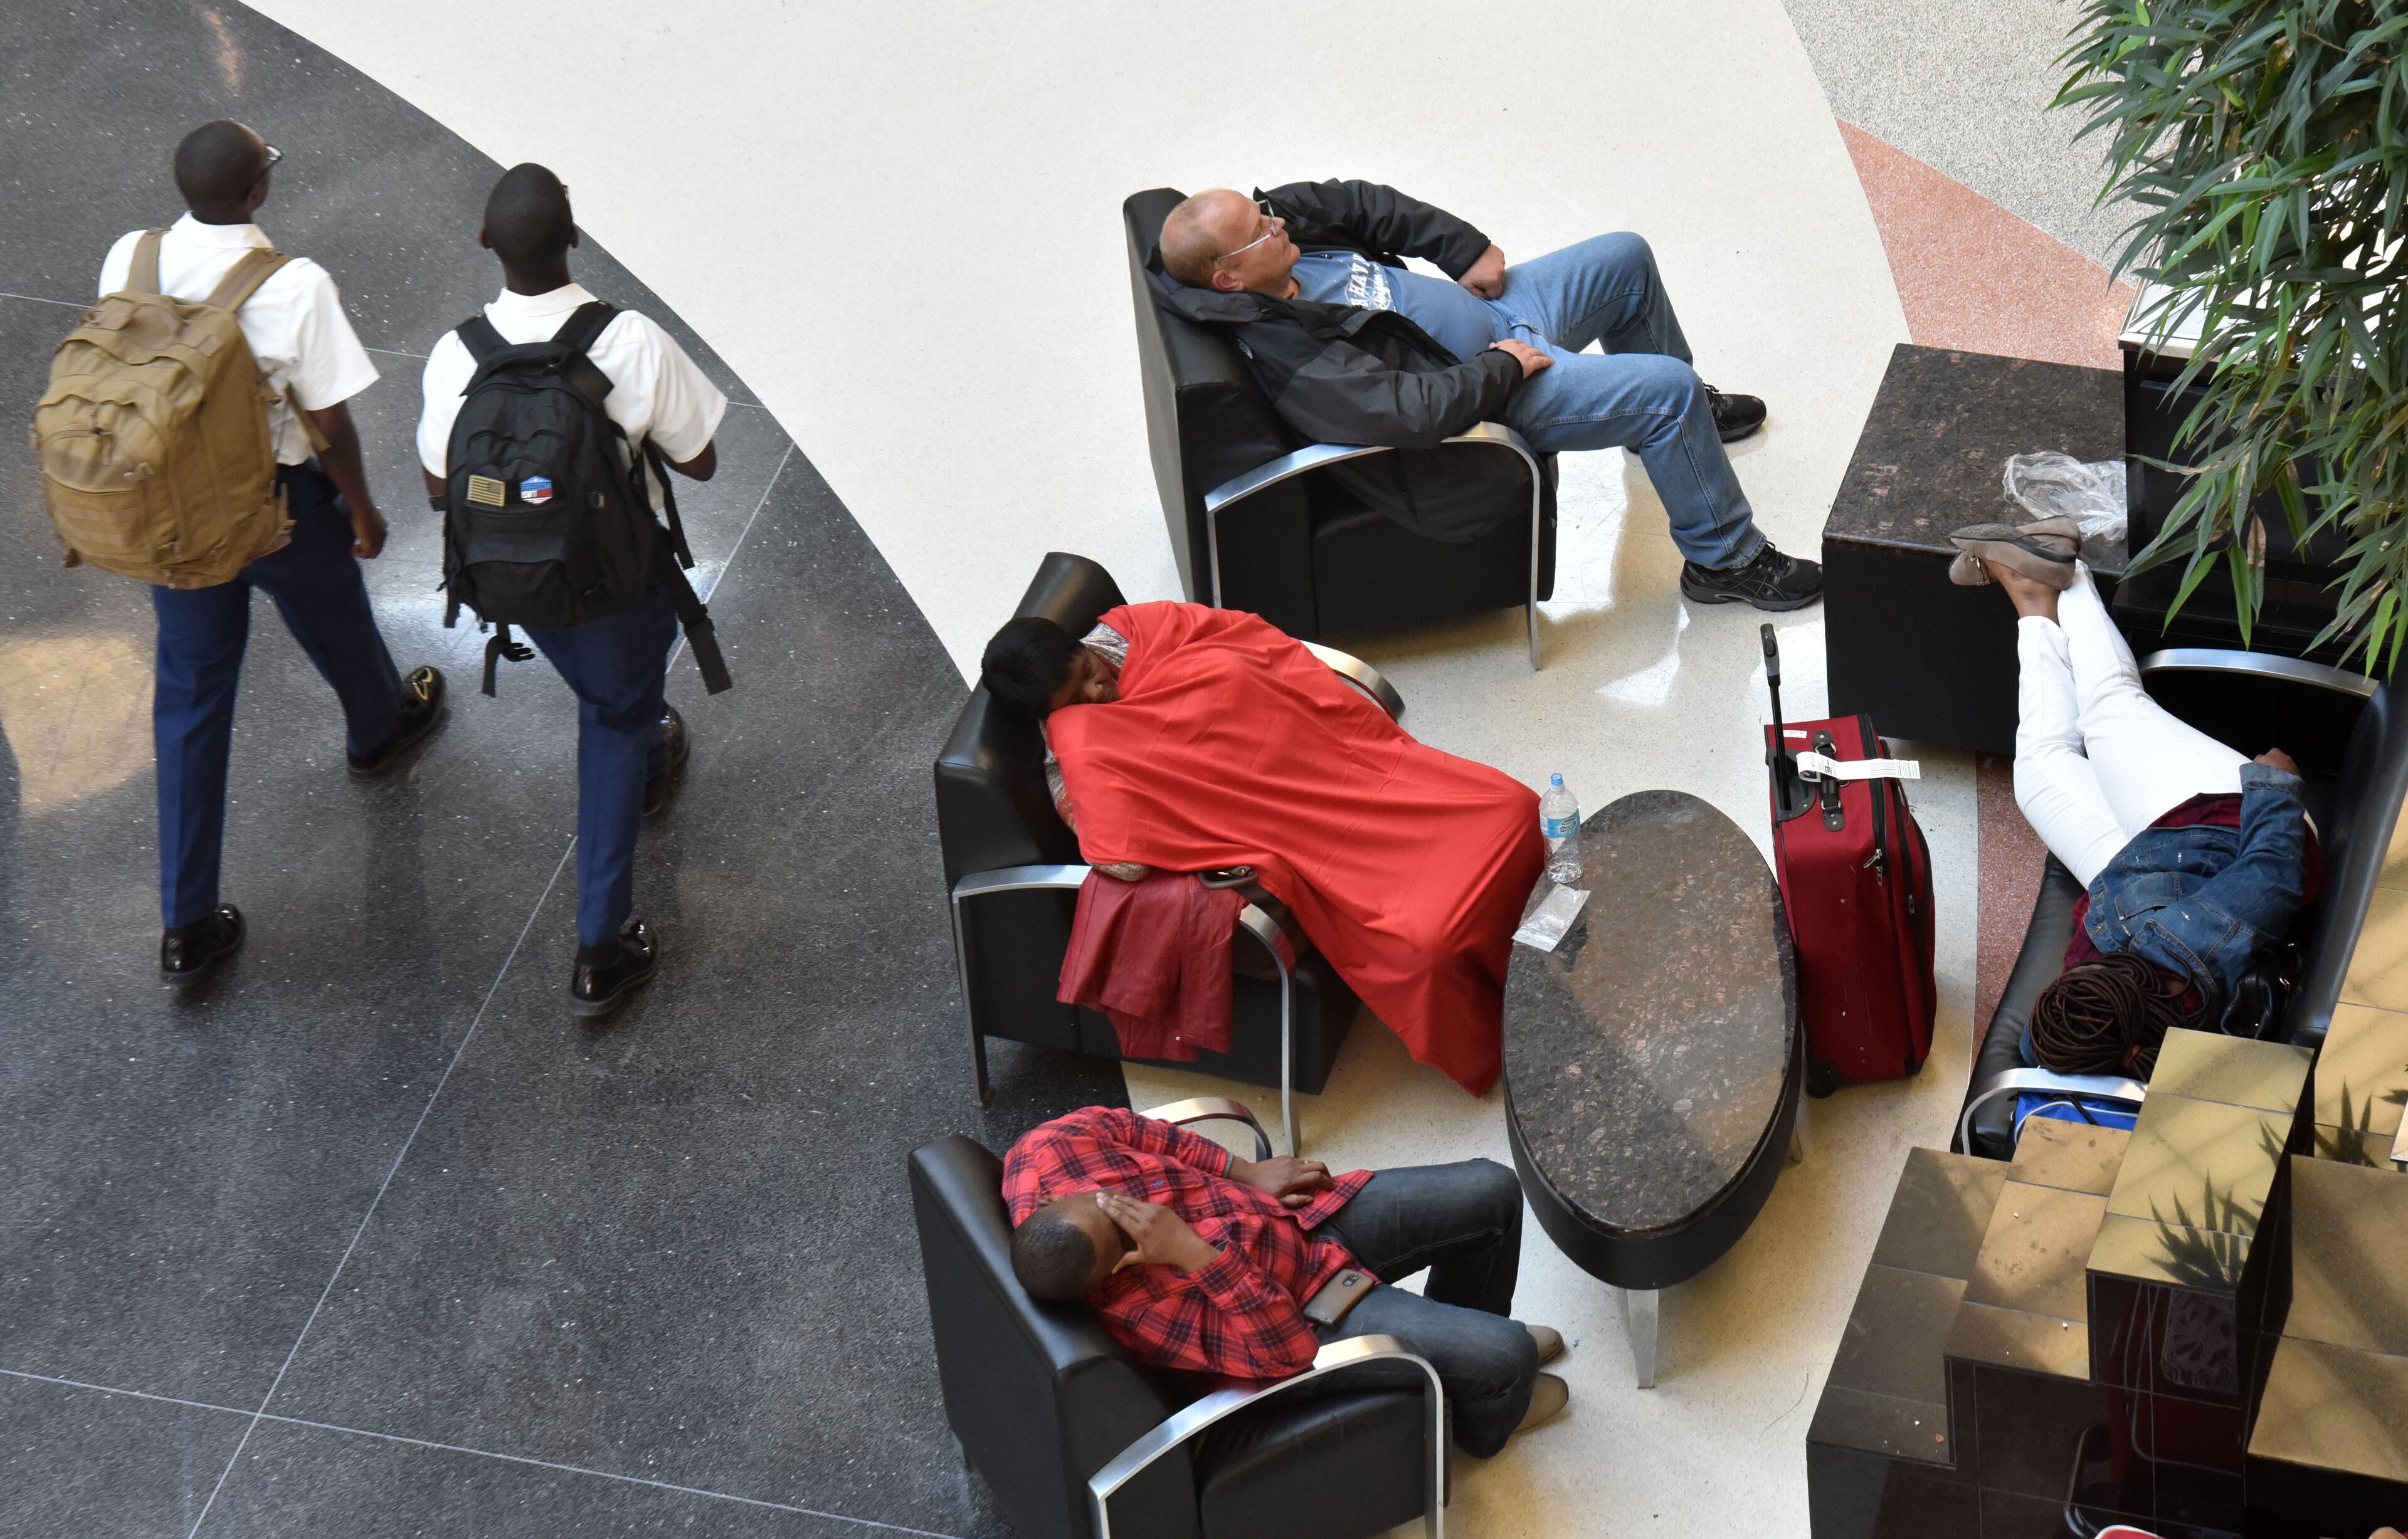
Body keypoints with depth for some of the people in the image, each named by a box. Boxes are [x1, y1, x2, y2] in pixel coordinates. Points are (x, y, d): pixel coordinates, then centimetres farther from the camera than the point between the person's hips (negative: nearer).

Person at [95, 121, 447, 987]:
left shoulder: (127, 260, -13)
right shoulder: (295, 287, -27)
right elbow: (329, 419, -18)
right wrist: (362, 508, 0)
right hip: (277, 502, -3)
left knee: (189, 697, 13)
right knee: (336, 625, 30)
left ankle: (188, 925, 15)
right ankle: (380, 730, 65)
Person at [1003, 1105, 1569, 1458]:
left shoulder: (1047, 1151, -25)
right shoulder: (1137, 1316, -37)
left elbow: (1127, 1128, -2)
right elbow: (1284, 1346, -33)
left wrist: (1244, 1171, -6)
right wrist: (1191, 1253, -43)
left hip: (1297, 1216, 6)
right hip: (1305, 1316, -6)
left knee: (1491, 1192, 3)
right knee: (1507, 1355, -13)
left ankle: (1464, 1329, 35)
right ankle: (1486, 1421, 28)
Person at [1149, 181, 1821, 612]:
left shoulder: (1279, 223, -11)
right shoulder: (1290, 355, -34)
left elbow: (1366, 204, 3)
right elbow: (1410, 412, -39)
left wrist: (1466, 250, -5)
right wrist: (1503, 367, -27)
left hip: (1486, 306, 9)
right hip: (1497, 393, -9)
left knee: (1628, 259, 22)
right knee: (1670, 390, -17)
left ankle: (1653, 419, 47)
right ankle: (1725, 559, 4)